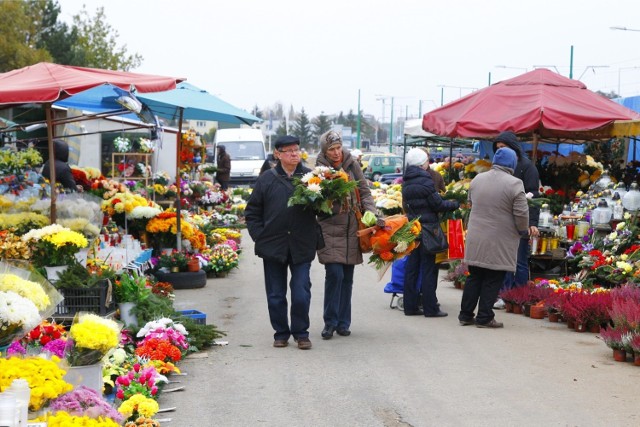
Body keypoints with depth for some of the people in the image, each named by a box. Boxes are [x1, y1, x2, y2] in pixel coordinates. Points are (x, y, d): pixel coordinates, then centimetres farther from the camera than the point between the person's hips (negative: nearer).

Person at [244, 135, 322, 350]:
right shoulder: (267, 179, 3)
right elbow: (252, 212, 7)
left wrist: (316, 237, -9)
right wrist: (260, 236, 0)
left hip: (302, 246, -1)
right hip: (273, 245, 1)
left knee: (301, 294, -2)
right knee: (276, 295, 9)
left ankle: (301, 333, 14)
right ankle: (281, 333, 22)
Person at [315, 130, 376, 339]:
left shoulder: (352, 165, 5)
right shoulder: (319, 169, -4)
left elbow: (364, 191, 8)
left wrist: (371, 212, -6)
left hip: (352, 228, 3)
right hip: (330, 229, -3)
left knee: (347, 277, 8)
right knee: (334, 274, -13)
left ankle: (343, 322, 18)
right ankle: (330, 322, 0)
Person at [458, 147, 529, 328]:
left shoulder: (477, 179, 5)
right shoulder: (514, 184, -13)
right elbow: (521, 214, -13)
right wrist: (523, 230, 5)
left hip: (476, 240, 5)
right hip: (499, 244, -5)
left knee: (474, 277, 14)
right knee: (492, 281, 3)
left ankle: (466, 315, 18)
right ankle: (484, 318, 7)